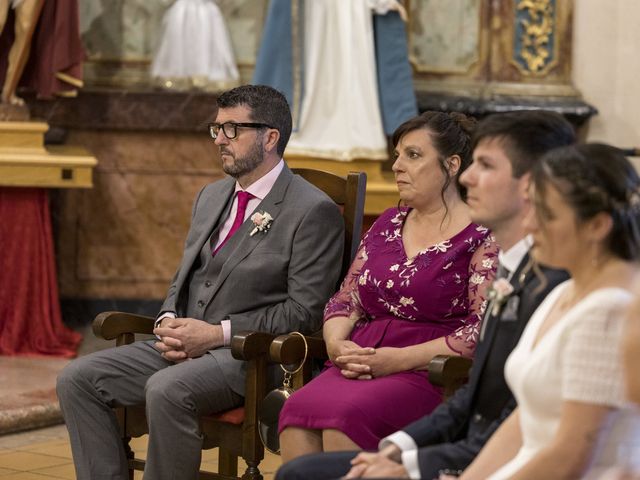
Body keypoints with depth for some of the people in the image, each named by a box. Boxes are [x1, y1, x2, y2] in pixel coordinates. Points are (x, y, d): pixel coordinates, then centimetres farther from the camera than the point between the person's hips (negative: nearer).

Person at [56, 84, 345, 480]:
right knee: (77, 380, -8)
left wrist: (216, 333, -16)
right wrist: (169, 322, 0)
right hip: (185, 345, 8)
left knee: (166, 390, -35)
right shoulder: (211, 197, 18)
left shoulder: (314, 211, -7)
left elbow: (304, 311, -12)